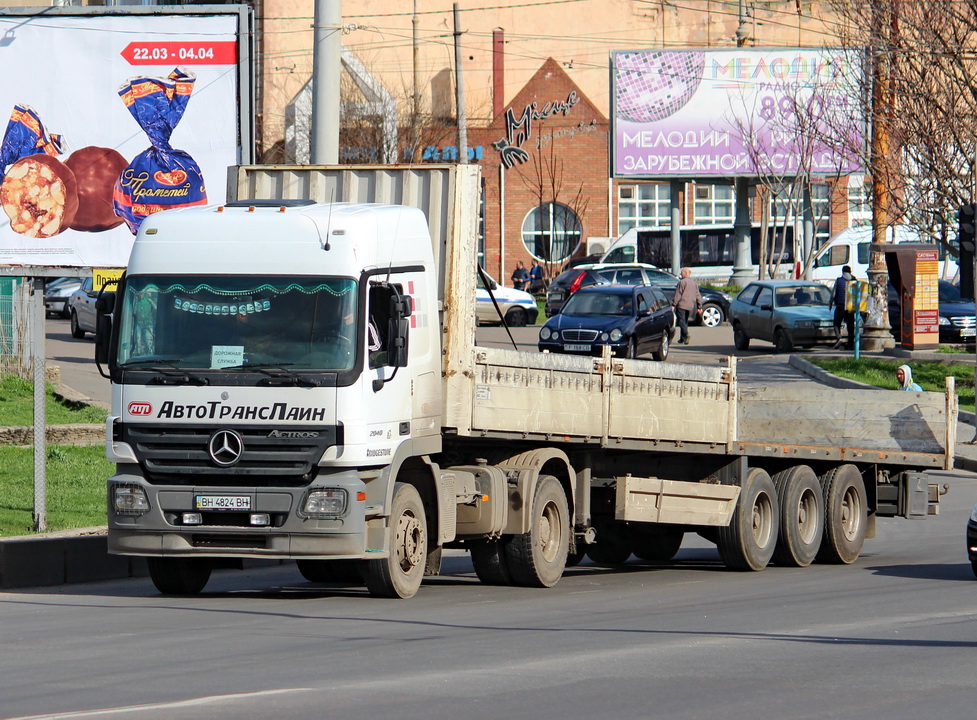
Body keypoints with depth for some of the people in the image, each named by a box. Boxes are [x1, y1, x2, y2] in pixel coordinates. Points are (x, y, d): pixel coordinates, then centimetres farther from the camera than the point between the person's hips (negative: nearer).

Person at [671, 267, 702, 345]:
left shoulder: (682, 282, -7)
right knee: (685, 321, 16)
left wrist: (673, 304, -11)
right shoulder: (694, 283, 16)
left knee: (681, 321, -10)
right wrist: (699, 307, 22)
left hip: (681, 305, -8)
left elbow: (677, 295, -12)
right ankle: (682, 338, 19)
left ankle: (686, 335, -28)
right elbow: (698, 296, 19)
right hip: (690, 306, 8)